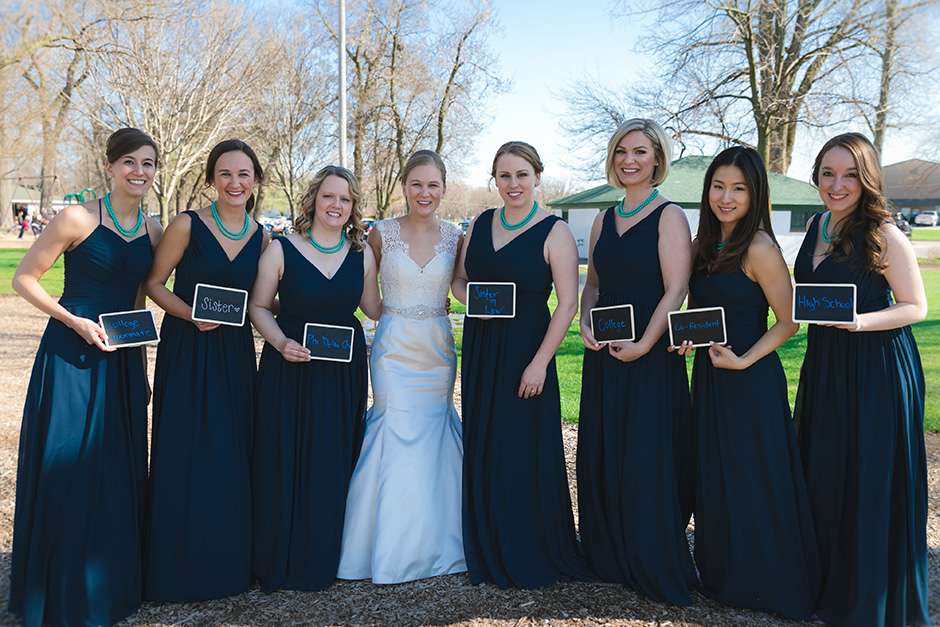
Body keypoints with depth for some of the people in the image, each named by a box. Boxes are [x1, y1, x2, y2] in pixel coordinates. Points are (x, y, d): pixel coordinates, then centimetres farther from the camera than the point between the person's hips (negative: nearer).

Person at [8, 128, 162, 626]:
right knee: (63, 472, 2)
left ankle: (109, 585, 28)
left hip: (121, 360, 5)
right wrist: (75, 321, -16)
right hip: (69, 357, -5)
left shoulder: (153, 231, 7)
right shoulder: (78, 218, -9)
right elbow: (24, 279, -5)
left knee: (118, 471, 11)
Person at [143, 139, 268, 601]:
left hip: (235, 352, 4)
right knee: (184, 456, -1)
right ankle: (178, 569, 16)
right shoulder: (187, 225, -7)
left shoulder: (261, 237, 6)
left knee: (231, 456, 8)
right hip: (186, 351, -4)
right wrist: (192, 315, -18)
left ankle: (226, 562, 24)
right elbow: (154, 283, -4)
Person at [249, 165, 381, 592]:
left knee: (334, 464, 8)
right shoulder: (281, 250, -6)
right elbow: (258, 307, 0)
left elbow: (374, 308, 13)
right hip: (290, 367, -3)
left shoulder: (362, 255, 4)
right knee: (285, 463, 0)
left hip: (345, 371, 3)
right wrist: (280, 341, -16)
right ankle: (283, 563, 16)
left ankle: (322, 558, 25)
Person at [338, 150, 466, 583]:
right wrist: (393, 316, 1)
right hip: (394, 348, -2)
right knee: (399, 435, -5)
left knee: (433, 435, 8)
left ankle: (433, 541, 24)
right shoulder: (382, 233, -1)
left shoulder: (455, 237, 3)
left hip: (438, 349, 2)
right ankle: (392, 550, 9)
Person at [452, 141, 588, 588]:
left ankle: (531, 557, 16)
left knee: (523, 450, -1)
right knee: (483, 448, 11)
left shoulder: (554, 232, -8)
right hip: (480, 348, 6)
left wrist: (540, 363, -18)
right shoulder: (480, 224, 9)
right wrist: (472, 298, -5)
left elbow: (568, 303, -13)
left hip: (524, 350, -6)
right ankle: (489, 552, 27)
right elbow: (459, 279, 18)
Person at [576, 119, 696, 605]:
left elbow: (675, 291, -14)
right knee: (601, 459, 12)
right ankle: (609, 559, 28)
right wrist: (585, 324, -2)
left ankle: (655, 569, 15)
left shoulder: (669, 217, -7)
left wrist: (642, 345, -19)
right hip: (603, 356, 7)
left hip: (649, 358, -6)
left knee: (647, 463, -1)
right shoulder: (605, 219, 13)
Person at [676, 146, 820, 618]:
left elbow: (788, 321, -12)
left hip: (751, 381, -8)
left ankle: (766, 585, 21)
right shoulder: (704, 244, 8)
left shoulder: (759, 248, -14)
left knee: (753, 484, 3)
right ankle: (723, 575, 32)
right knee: (714, 481, 16)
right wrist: (688, 337, -2)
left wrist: (743, 361, -19)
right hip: (709, 377, 8)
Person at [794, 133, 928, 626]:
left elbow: (915, 307, -11)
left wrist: (861, 321, -25)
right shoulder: (817, 226, 6)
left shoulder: (884, 237, -15)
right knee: (823, 475, 15)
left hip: (877, 368, -7)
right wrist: (815, 313, 4)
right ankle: (827, 580, 33)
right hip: (824, 363, 7)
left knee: (871, 481, 2)